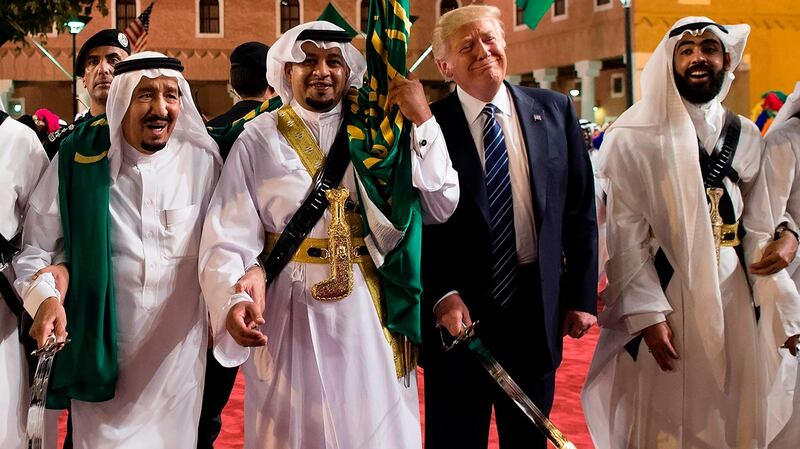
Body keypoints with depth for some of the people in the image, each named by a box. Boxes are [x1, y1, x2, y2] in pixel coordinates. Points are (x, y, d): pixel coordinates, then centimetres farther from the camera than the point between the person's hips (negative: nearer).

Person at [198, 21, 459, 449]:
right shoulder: (259, 140, -4)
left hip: (371, 316, 2)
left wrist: (423, 123, -11)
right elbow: (228, 239, -12)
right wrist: (234, 301, -30)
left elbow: (440, 207, -4)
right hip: (290, 318, -2)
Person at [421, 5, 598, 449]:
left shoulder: (554, 111, 3)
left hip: (537, 306, 3)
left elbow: (581, 209, 5)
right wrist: (442, 295, -17)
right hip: (457, 310, -2)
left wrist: (582, 295, 3)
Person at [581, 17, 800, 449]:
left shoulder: (745, 136, 8)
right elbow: (626, 234, -9)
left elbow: (756, 228, 9)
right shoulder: (634, 137, -6)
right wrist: (648, 312, -15)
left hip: (731, 299, 4)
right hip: (661, 299, -4)